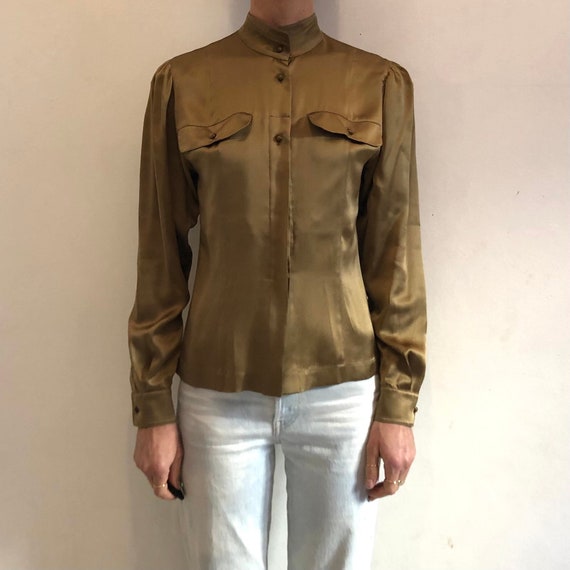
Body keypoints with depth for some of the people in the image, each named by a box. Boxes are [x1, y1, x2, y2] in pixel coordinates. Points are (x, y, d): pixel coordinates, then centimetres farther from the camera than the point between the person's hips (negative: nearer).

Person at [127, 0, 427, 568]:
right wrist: (153, 408, 1)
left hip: (341, 389, 1)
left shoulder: (381, 83, 2)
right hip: (220, 392, 0)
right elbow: (160, 255, 1)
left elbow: (396, 253, 2)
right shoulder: (181, 81, 1)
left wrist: (398, 405, 0)